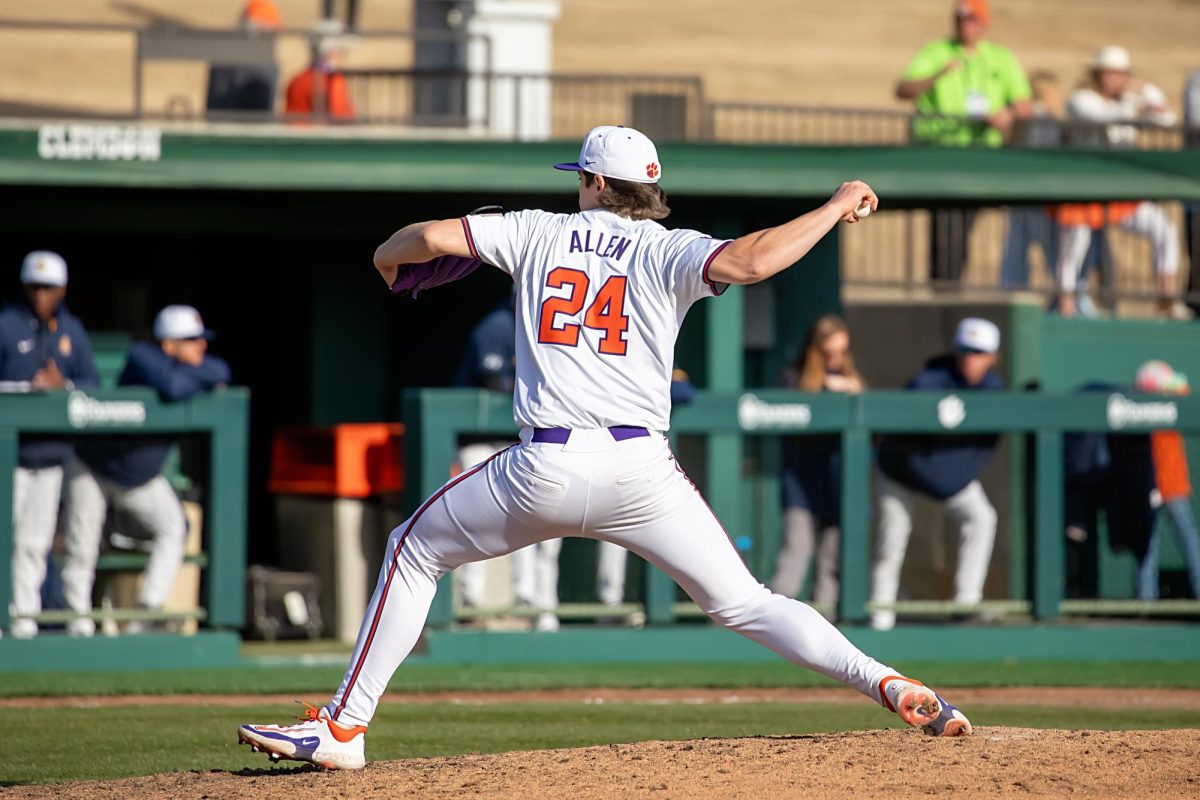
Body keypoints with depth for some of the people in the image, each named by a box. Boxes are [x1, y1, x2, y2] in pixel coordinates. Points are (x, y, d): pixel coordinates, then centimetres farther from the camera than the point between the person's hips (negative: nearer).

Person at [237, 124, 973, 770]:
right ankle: (889, 685, -11)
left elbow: (431, 237, 6)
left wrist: (389, 257, 30)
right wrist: (837, 207, -1)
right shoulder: (667, 252, 6)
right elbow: (751, 261, -14)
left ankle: (345, 728, 15)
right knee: (742, 602, 7)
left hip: (544, 470, 0)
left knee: (415, 552, 20)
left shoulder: (539, 233, 10)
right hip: (640, 470, 0)